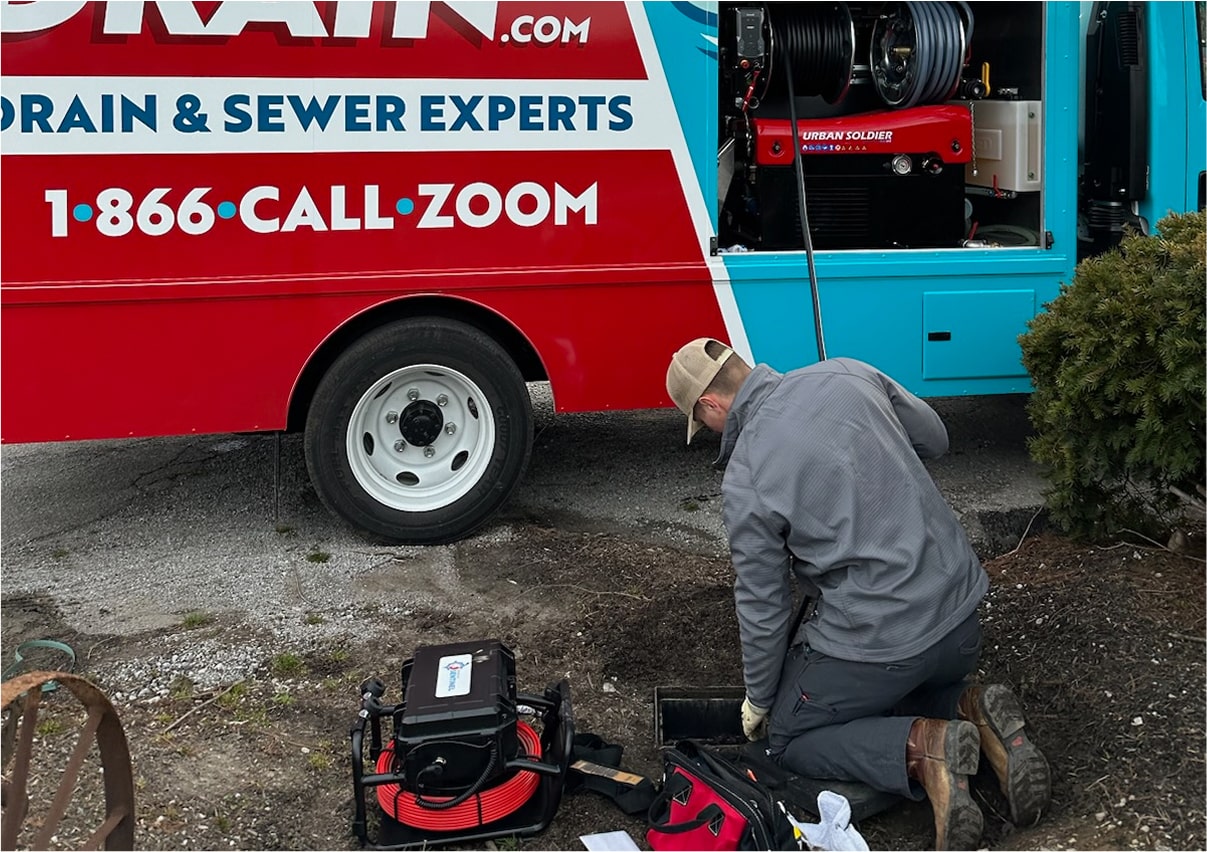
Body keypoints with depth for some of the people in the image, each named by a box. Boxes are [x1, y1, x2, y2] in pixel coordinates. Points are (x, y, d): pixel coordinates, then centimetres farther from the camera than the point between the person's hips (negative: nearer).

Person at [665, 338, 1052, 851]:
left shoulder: (743, 484, -15)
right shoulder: (846, 374, -2)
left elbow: (762, 607, -5)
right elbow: (933, 438, 13)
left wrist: (759, 700, 12)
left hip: (874, 643, -6)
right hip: (960, 614, 7)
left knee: (789, 741, 17)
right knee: (911, 689, 37)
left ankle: (921, 751, -9)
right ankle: (976, 714, 3)